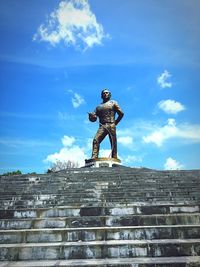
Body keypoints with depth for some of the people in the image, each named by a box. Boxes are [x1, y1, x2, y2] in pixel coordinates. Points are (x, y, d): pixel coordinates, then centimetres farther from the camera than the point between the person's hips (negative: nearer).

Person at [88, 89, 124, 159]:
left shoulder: (113, 103, 15)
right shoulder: (99, 106, 22)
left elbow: (121, 113, 9)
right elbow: (94, 118, 14)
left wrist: (115, 122, 4)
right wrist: (91, 116, -8)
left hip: (111, 126, -2)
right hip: (102, 126, 2)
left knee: (113, 143, -5)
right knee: (95, 140, -17)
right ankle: (94, 158, -20)